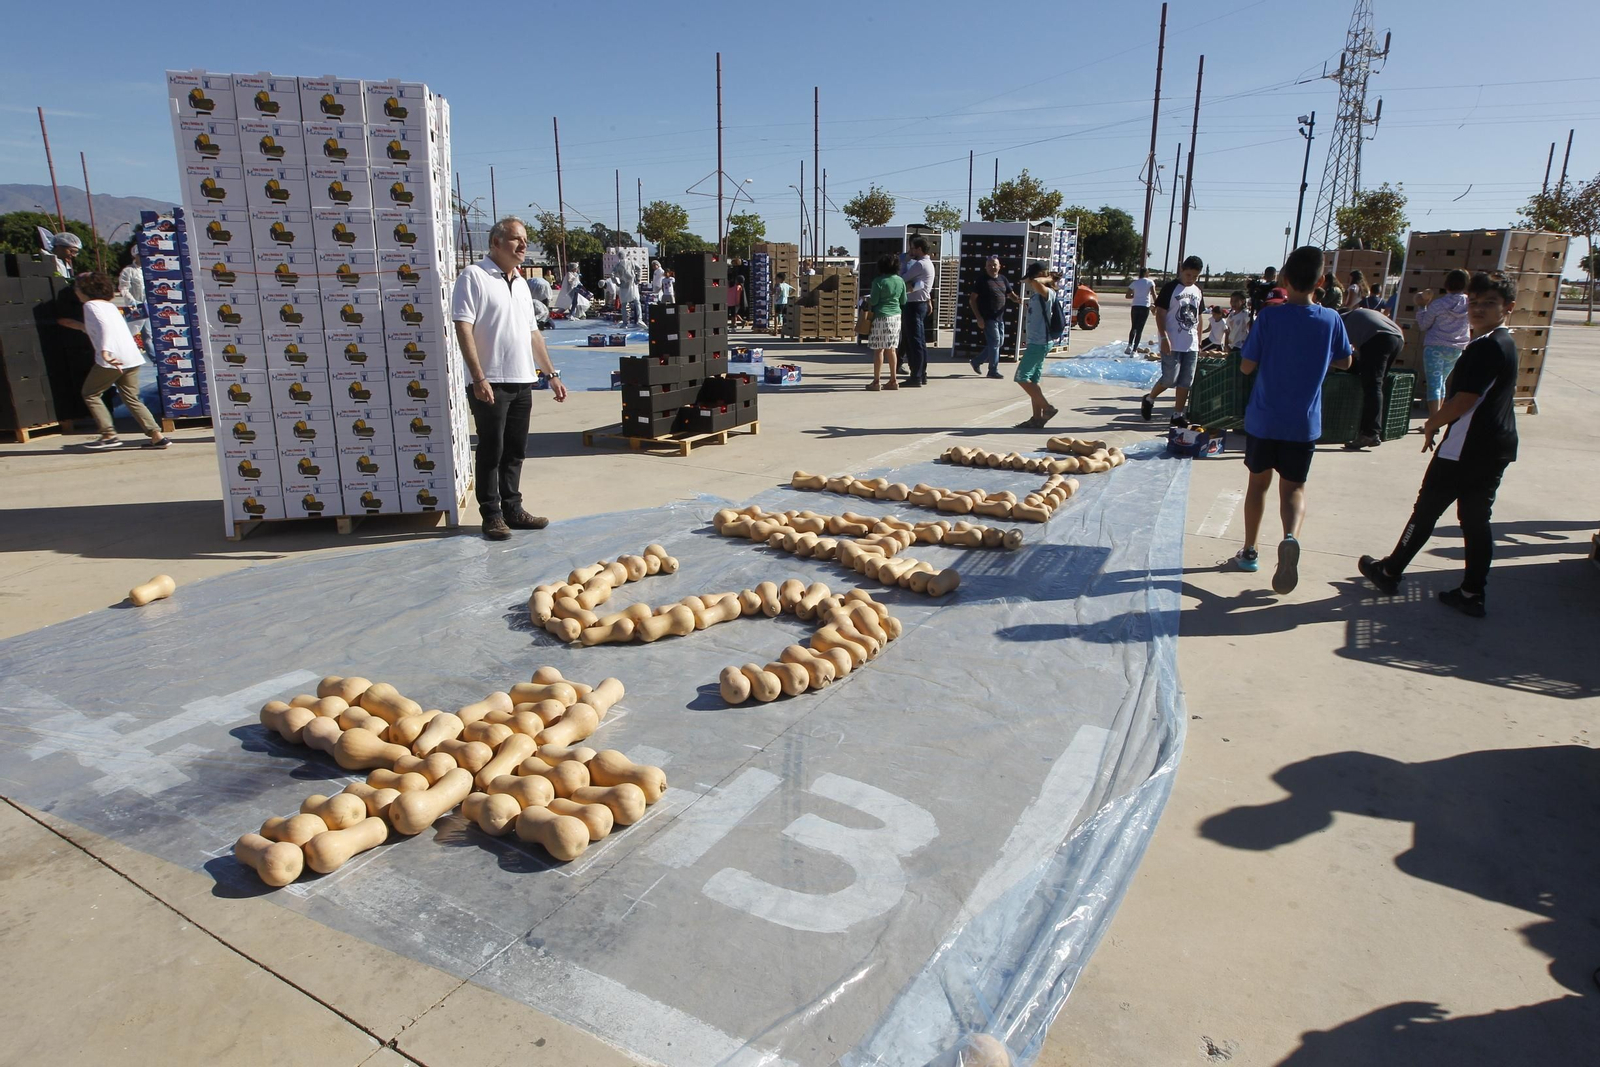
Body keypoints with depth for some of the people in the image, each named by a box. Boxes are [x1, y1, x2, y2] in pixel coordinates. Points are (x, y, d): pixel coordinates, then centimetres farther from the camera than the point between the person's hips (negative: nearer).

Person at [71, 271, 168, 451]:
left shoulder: (91, 305, -1)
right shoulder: (109, 305, 22)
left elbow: (105, 326, -20)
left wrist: (105, 351, -30)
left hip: (111, 359, -7)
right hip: (132, 358, 7)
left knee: (90, 394, 9)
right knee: (132, 399, 10)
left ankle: (110, 435, 1)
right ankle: (157, 436, -3)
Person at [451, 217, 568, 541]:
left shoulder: (521, 284, 17)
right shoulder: (474, 276, -6)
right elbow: (463, 329, -13)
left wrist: (551, 374, 18)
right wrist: (478, 378, -20)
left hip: (522, 382, 7)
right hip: (491, 383, -7)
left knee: (515, 452, 12)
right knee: (491, 452, 1)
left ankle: (512, 510, 22)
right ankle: (492, 515, 10)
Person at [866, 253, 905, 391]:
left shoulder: (878, 281, -11)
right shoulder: (900, 281, 6)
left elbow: (873, 301, -12)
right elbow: (903, 301, 11)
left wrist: (868, 301, 9)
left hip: (881, 317, -6)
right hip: (896, 316, 6)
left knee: (879, 350, -3)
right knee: (891, 349, 12)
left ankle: (876, 382, -2)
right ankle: (893, 380, 16)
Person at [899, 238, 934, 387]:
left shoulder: (920, 264, -15)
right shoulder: (928, 264, 17)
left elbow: (903, 278, -9)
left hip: (914, 305, -10)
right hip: (921, 304, 10)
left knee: (914, 341, -8)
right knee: (920, 341, 12)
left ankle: (916, 376, -7)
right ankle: (921, 375, 17)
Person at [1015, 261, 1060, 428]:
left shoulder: (1046, 293, -14)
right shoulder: (1036, 294, 14)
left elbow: (1035, 282, -34)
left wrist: (1049, 279, -19)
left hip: (1039, 343, -10)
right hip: (1036, 342, 10)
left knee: (1021, 377, -11)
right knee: (1032, 380, 10)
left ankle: (1047, 408, -5)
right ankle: (1037, 418, 14)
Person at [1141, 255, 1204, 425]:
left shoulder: (1198, 292, 13)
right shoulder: (1170, 288, -5)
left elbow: (1198, 317, 19)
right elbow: (1160, 313, -9)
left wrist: (1199, 341, 15)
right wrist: (1164, 337, -18)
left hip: (1191, 345, 6)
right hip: (1172, 344, -6)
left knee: (1186, 382, 5)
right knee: (1170, 379, -8)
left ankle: (1178, 415, 12)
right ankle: (1149, 399, 18)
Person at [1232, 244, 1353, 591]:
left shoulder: (1269, 317, -12)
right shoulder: (1331, 320, -5)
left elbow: (1246, 367, -8)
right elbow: (1344, 362, 10)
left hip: (1262, 419, -1)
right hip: (1304, 424, 1)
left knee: (1258, 483, 15)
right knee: (1293, 488, 7)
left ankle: (1249, 551, 24)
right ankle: (1291, 537, -22)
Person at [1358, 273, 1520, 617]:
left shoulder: (1486, 347, -18)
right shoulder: (1506, 344, 14)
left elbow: (1464, 400, -21)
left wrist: (1431, 424, -5)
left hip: (1465, 449, -9)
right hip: (1496, 448, 9)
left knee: (1426, 509, 3)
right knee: (1476, 519, 11)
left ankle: (1389, 572, 15)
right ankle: (1472, 594, 14)